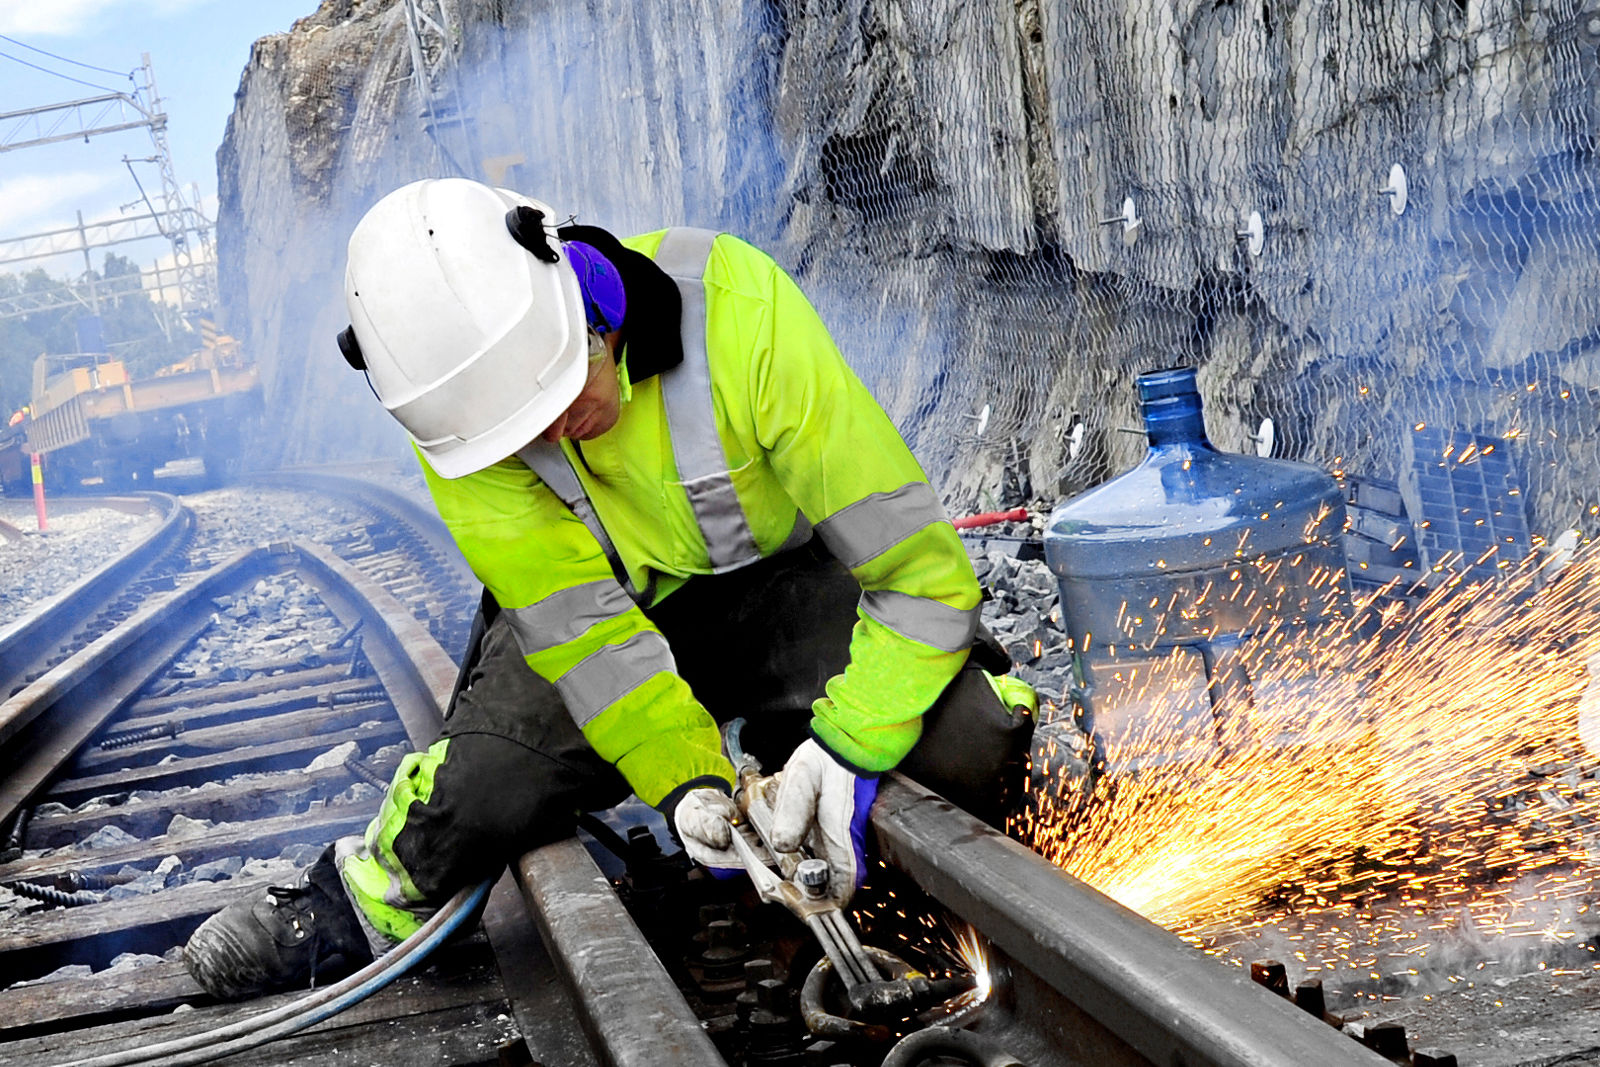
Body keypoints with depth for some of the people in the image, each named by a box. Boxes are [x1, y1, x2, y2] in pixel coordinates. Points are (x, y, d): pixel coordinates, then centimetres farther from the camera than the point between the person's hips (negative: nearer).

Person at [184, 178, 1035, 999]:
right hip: (618, 608, 1)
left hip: (779, 580, -1)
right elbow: (578, 623, -20)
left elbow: (917, 564, -29)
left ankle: (782, 741, 6)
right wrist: (685, 776, -30)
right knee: (482, 787, -23)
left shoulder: (739, 306, -32)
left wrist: (845, 746, -34)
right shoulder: (456, 397, -22)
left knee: (975, 736, -25)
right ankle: (372, 898, 11)